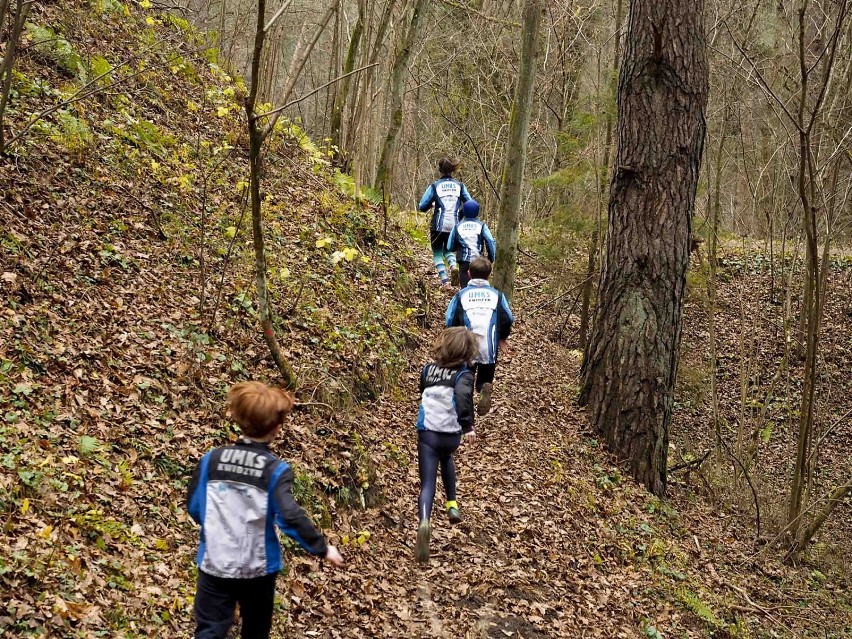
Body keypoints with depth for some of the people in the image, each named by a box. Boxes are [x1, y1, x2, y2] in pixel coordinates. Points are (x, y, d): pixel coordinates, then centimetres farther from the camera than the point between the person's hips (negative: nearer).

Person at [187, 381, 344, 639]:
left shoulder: (211, 459, -5)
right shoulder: (276, 470, -15)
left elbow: (194, 507, 2)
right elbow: (290, 517, -22)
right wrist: (322, 548, -10)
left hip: (214, 565, 2)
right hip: (257, 569, -1)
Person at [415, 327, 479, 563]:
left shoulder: (428, 369, 6)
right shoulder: (463, 374, -7)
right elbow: (463, 395, -29)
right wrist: (468, 426, -29)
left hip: (427, 433, 1)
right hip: (451, 436, -1)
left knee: (427, 484, -1)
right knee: (446, 457, 35)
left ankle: (424, 523, -28)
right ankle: (452, 504, 35)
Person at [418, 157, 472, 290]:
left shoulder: (435, 186, -3)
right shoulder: (460, 186, 4)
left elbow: (422, 207, -6)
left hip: (438, 225, -3)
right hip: (454, 225, 3)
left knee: (437, 253, 11)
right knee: (448, 249, 24)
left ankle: (445, 281, -5)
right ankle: (453, 266, -8)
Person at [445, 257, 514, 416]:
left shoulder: (460, 295, 5)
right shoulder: (496, 295, 7)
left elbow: (450, 321, 0)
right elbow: (508, 320, 4)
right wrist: (502, 338, 22)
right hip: (489, 348, 1)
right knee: (486, 380, 17)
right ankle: (485, 388, -20)